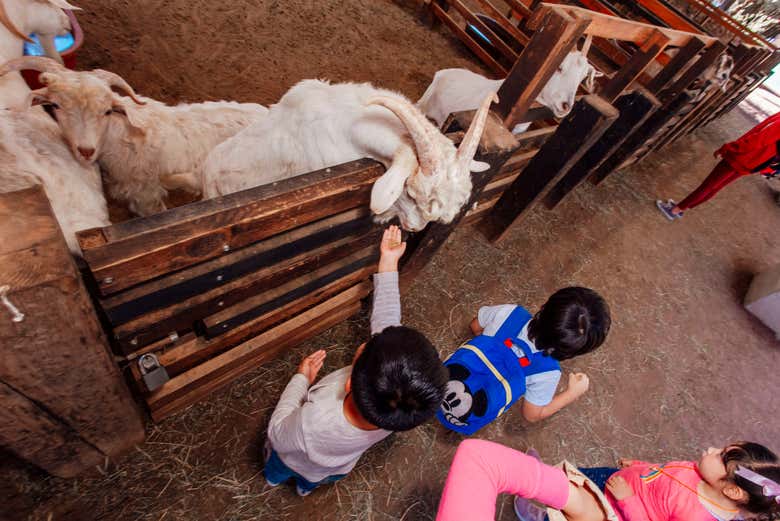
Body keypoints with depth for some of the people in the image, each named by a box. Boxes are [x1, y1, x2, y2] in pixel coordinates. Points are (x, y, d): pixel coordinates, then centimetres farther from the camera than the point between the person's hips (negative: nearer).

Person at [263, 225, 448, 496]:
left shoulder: (313, 424, -52)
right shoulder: (407, 407, -43)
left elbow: (278, 434, -28)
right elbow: (388, 324, -31)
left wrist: (301, 378, -16)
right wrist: (389, 262, -25)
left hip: (293, 459, -3)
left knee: (276, 470, 37)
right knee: (309, 480, 41)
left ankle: (274, 477, 70)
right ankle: (306, 486, 73)